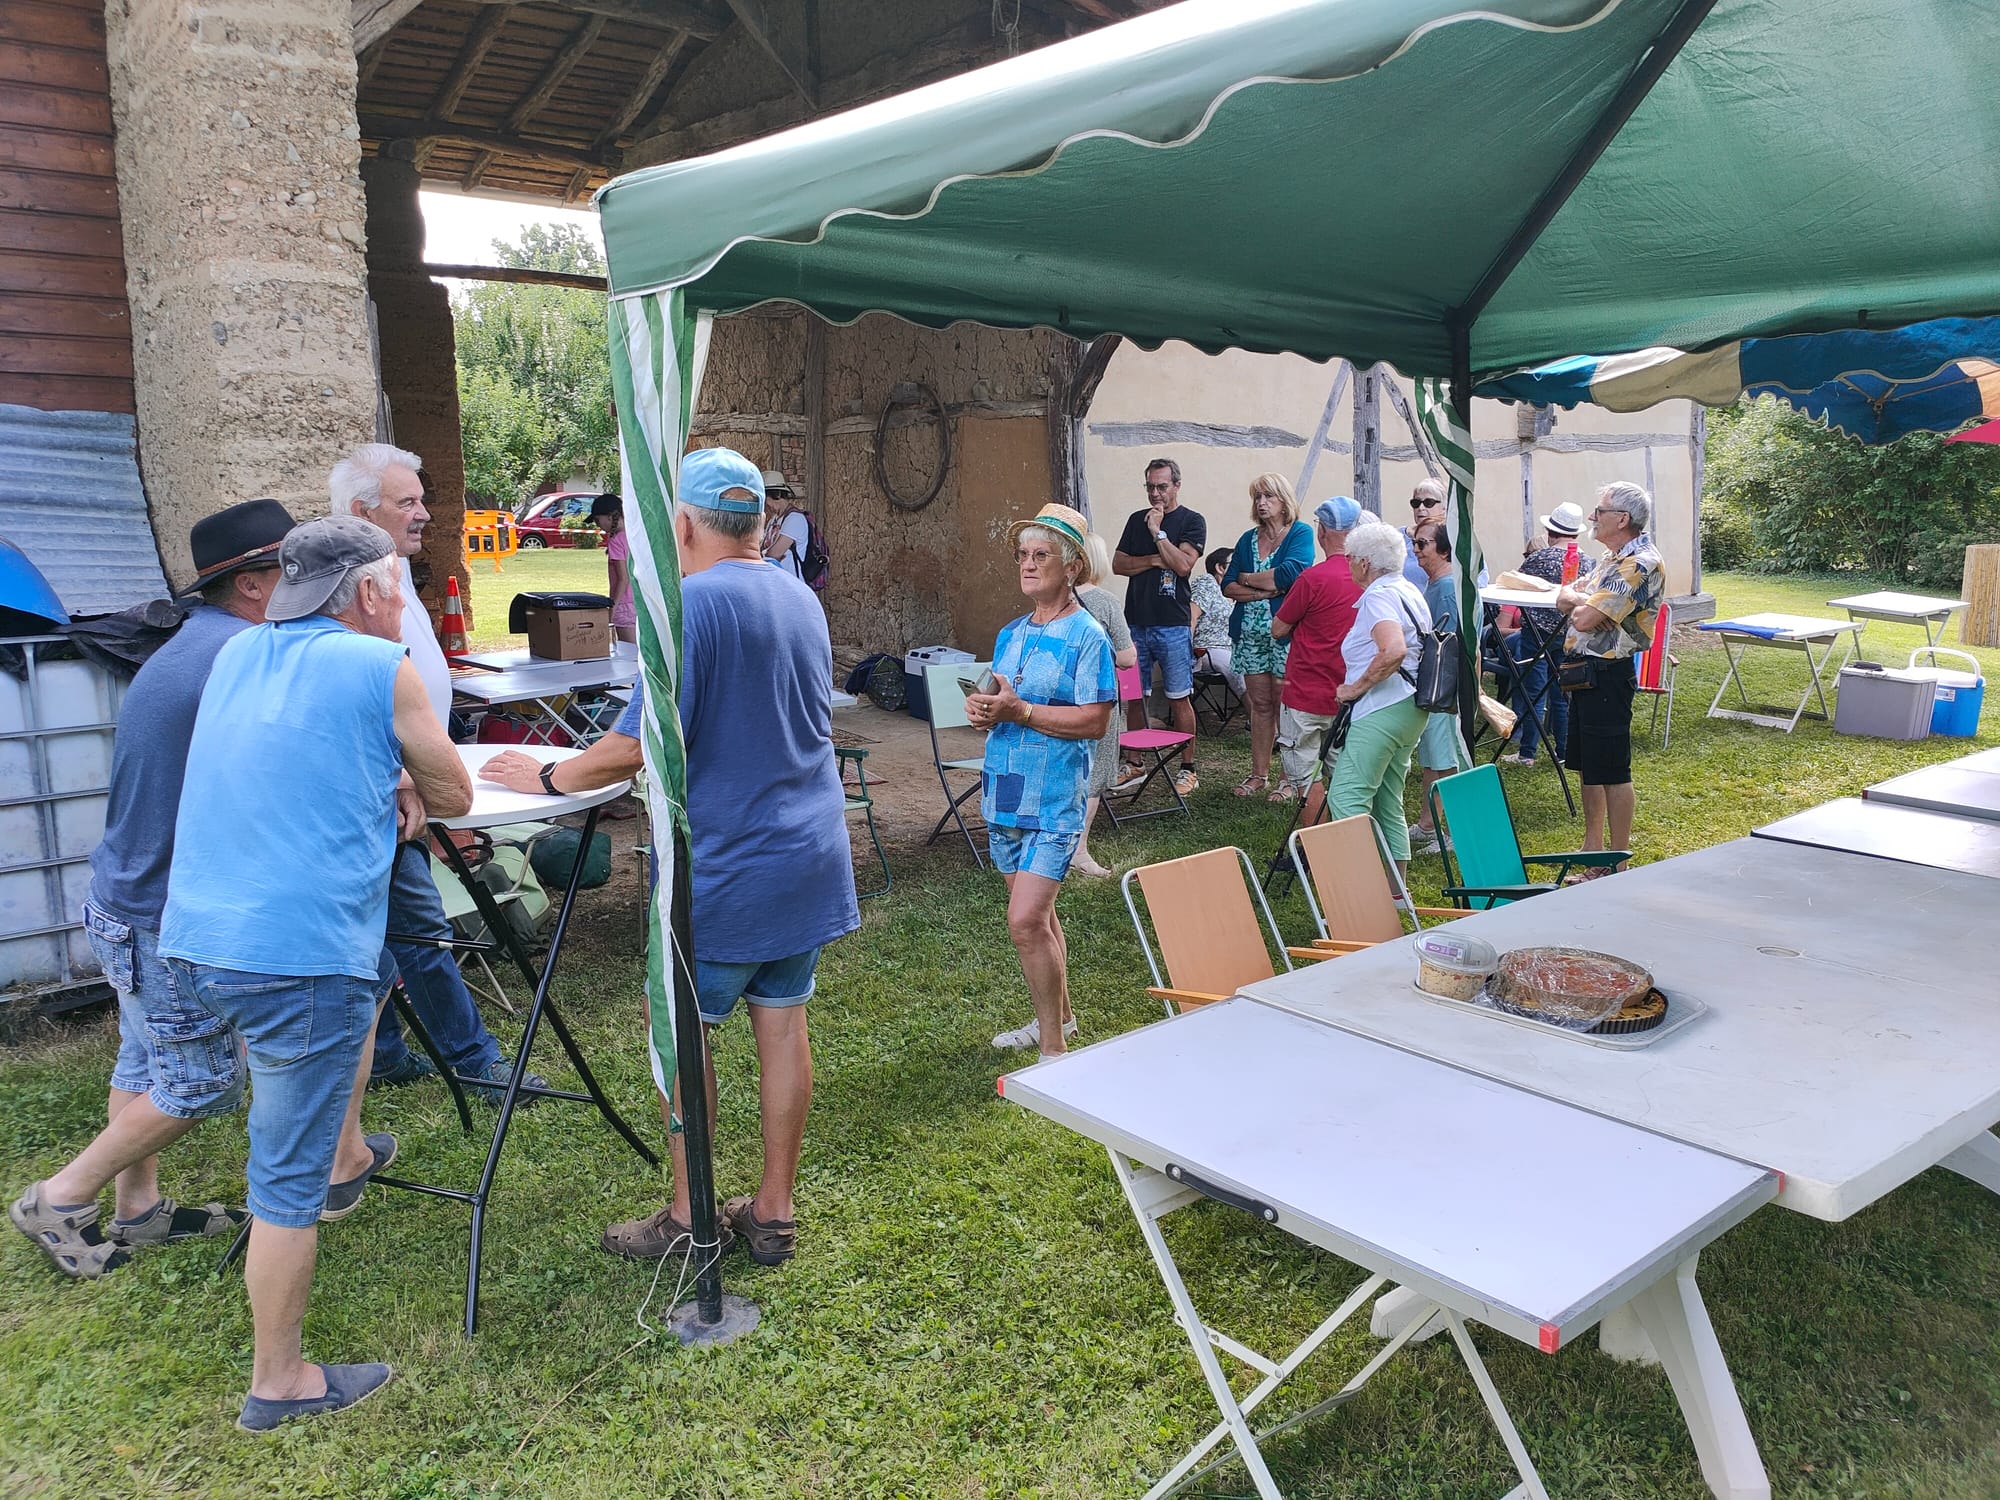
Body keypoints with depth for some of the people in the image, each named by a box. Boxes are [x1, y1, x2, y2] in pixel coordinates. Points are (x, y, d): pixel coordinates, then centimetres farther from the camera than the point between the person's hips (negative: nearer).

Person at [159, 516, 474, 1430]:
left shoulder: (236, 655, 12)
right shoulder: (382, 668, -7)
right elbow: (453, 799, 4)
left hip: (194, 944, 8)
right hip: (298, 957, -7)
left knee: (371, 976, 34)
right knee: (288, 1178, 4)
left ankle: (345, 1153, 45)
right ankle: (277, 1383, 17)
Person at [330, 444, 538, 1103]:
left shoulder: (392, 568, 14)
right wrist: (401, 785, -30)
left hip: (398, 788, 10)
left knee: (389, 930, 17)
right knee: (420, 931, -2)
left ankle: (379, 1054, 29)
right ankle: (477, 1060, 7)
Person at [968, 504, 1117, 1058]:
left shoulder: (1086, 636, -9)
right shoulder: (1011, 633, 13)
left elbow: (1095, 721, -16)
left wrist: (1020, 711, -22)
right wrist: (982, 707, -3)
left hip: (1054, 800, -7)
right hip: (1006, 792, 8)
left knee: (1026, 921, -14)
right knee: (1036, 915, 17)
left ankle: (1053, 1048, -1)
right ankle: (1058, 1016, 35)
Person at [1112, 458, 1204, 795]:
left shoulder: (1192, 521, 1)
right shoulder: (1136, 520, 15)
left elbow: (1183, 564, -12)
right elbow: (1118, 564, 8)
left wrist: (1158, 532, -10)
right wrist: (1153, 560, -5)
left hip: (1173, 625, -4)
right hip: (1136, 622, 4)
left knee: (1179, 699, -1)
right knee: (1133, 697, 7)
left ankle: (1187, 769, 6)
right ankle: (1134, 765, 17)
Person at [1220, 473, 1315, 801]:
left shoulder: (1300, 533, -2)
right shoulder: (1248, 539, 14)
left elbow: (1288, 574, -19)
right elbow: (1227, 586, 6)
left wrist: (1247, 579, -5)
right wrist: (1263, 591, -10)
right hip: (1250, 632, 5)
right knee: (1260, 704, 9)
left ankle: (1292, 778, 6)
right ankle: (1259, 774, 15)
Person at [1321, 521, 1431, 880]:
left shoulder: (1378, 597, -13)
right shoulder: (1409, 592, 18)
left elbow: (1393, 651, -29)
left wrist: (1357, 687, -18)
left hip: (1382, 709, -11)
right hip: (1411, 708, 11)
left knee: (1346, 798, -13)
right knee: (1388, 804, 13)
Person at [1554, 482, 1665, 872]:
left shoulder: (1641, 564, -18)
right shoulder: (1612, 558, 14)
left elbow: (1584, 619, -24)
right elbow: (1563, 599, 11)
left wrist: (1579, 599, -3)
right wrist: (1582, 597, -10)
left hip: (1606, 675, -10)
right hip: (1584, 671, 10)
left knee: (1612, 773, -2)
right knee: (1587, 767, 16)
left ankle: (1618, 863, 6)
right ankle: (1592, 850, 27)